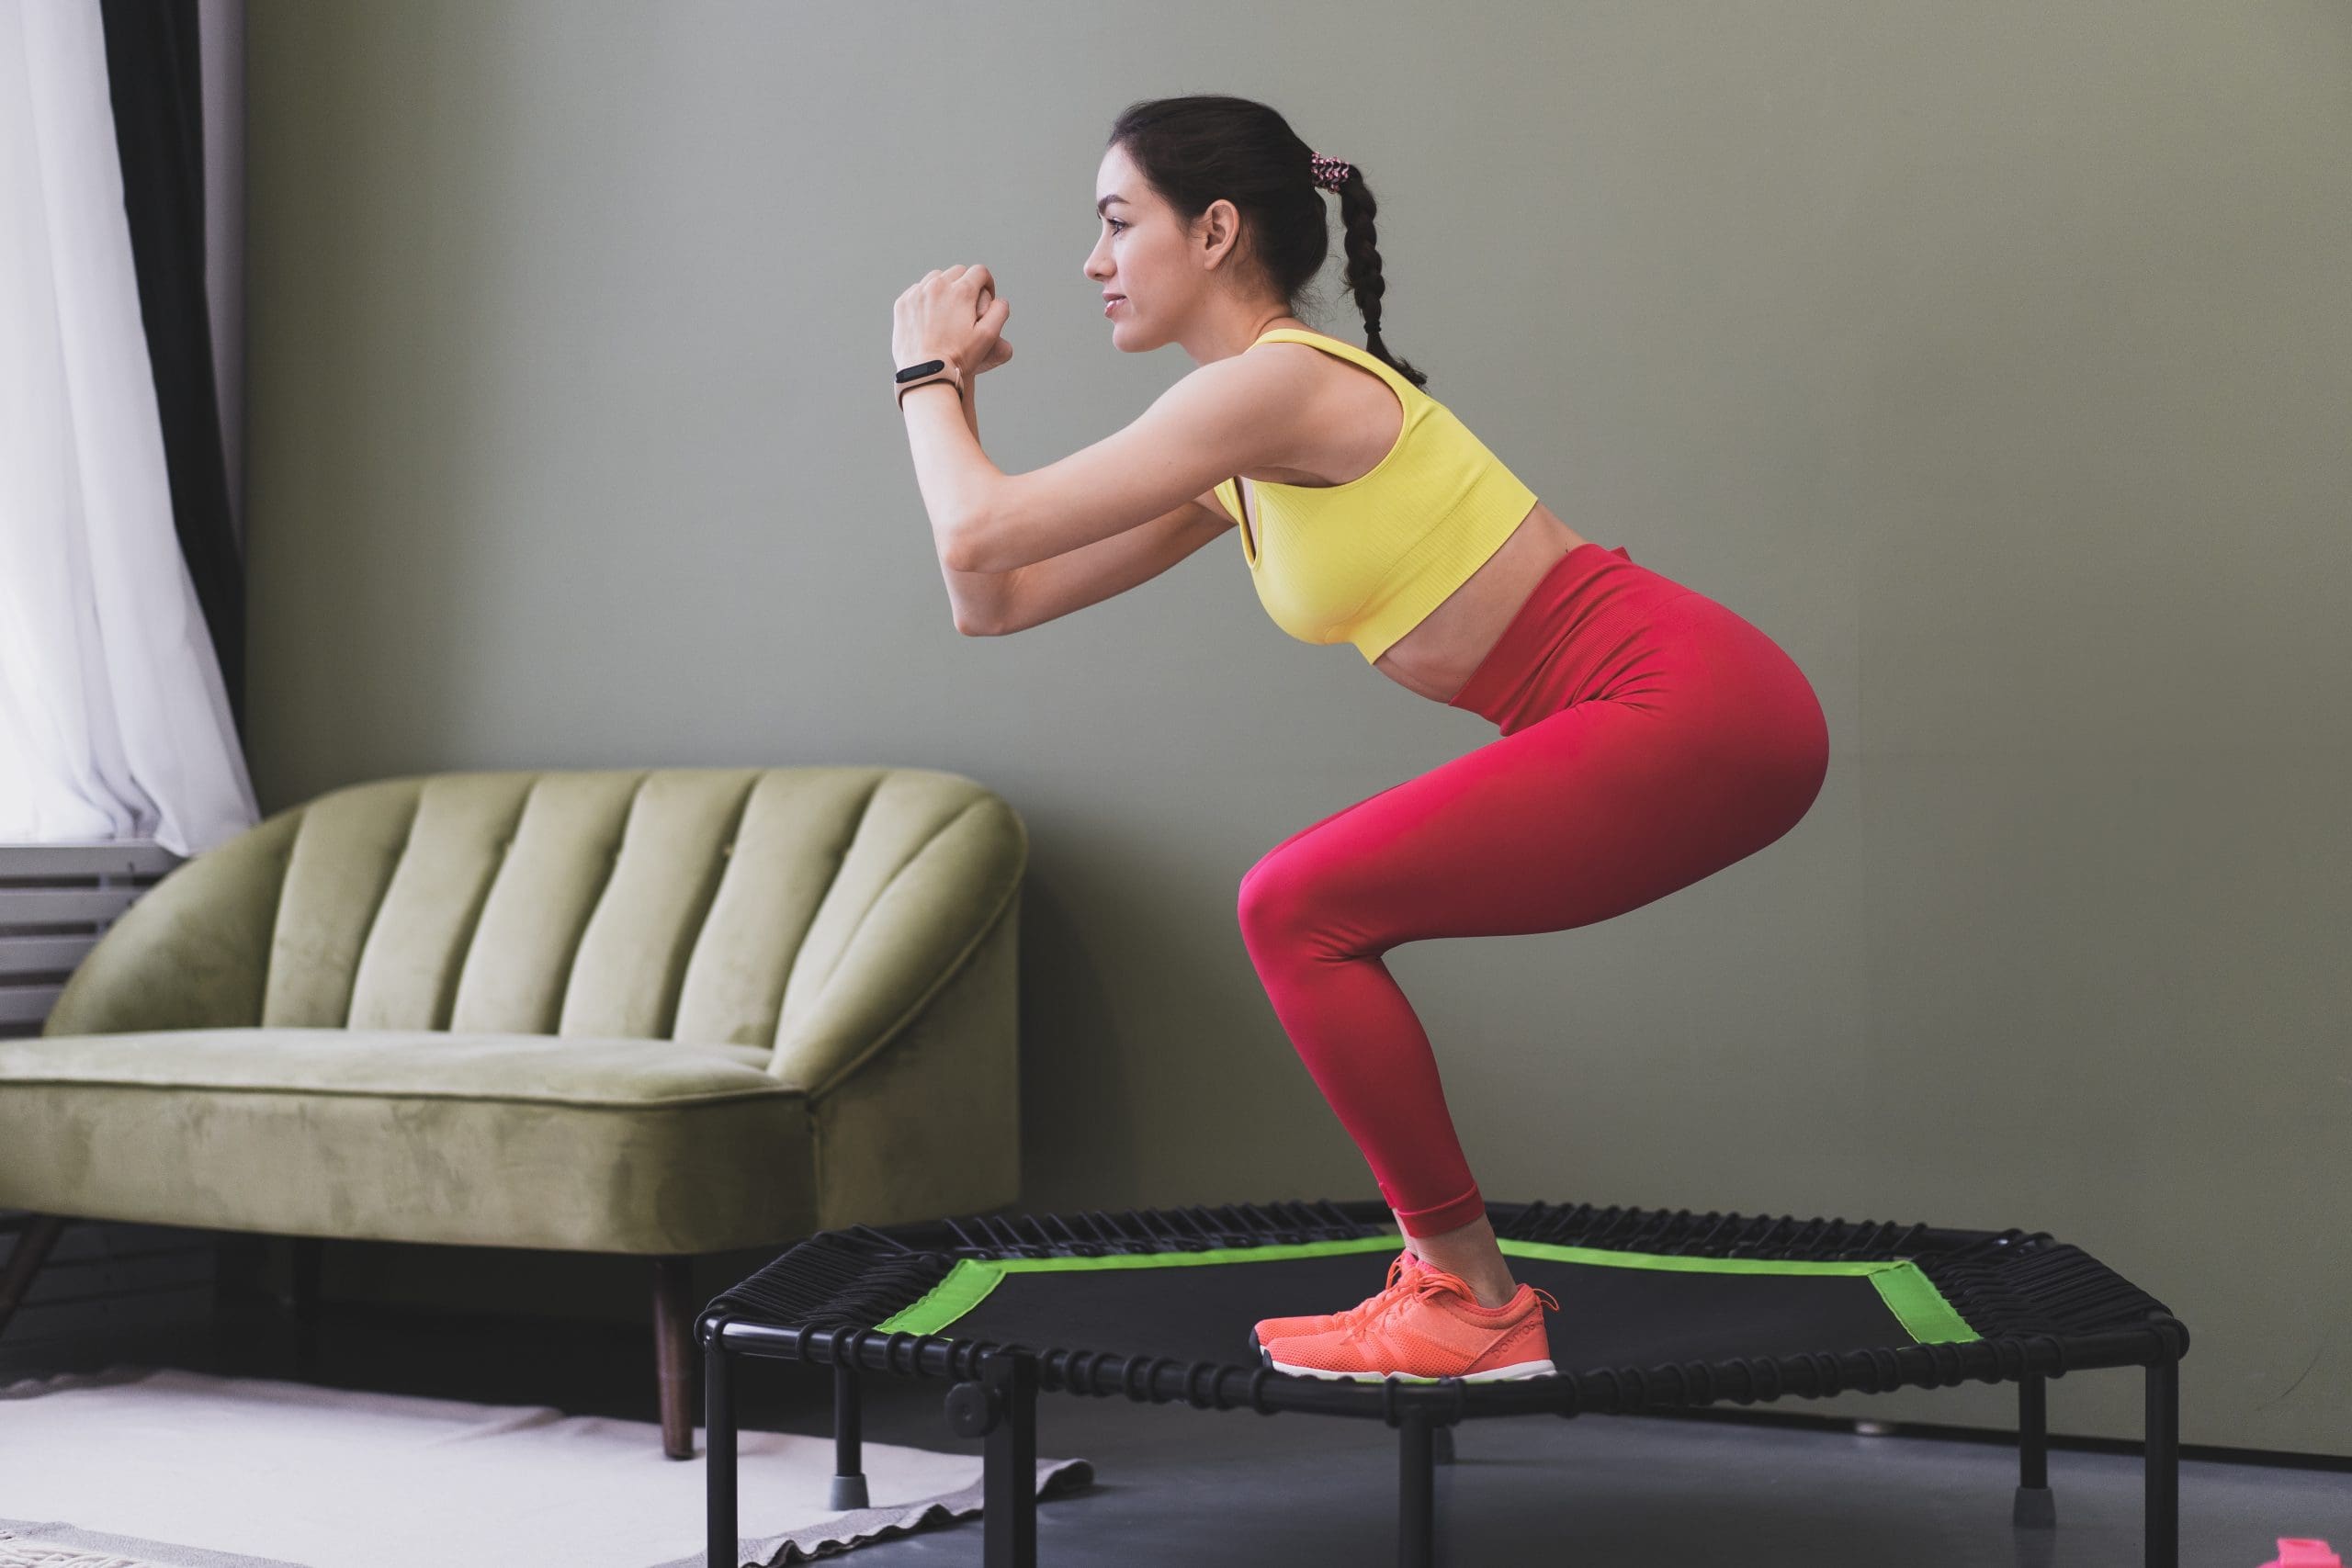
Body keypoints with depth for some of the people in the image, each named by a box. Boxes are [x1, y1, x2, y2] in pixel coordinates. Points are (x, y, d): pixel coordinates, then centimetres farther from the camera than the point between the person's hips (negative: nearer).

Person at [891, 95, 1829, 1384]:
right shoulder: (1237, 459, 15)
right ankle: (1453, 1275, 17)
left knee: (1298, 913, -8)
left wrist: (926, 374, 1)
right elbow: (994, 600, 18)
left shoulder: (1274, 385, -14)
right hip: (1678, 714, 10)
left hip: (1691, 715, -10)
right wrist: (958, 389, 14)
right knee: (1308, 913, 11)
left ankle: (1471, 1305, 0)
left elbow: (978, 536, -16)